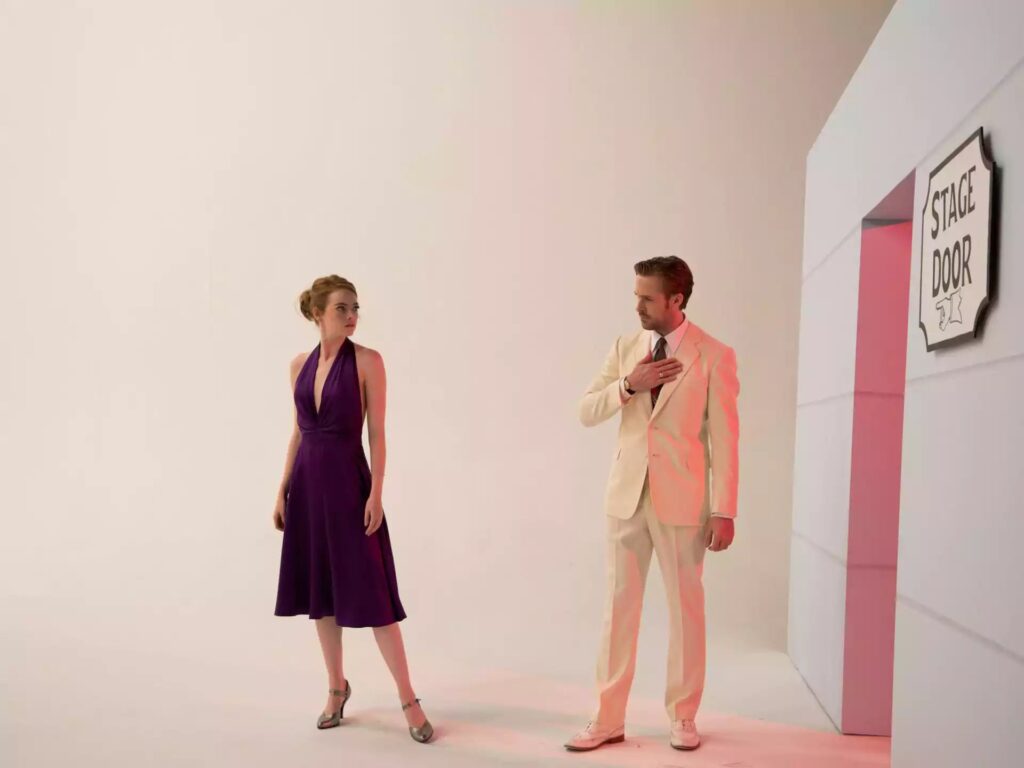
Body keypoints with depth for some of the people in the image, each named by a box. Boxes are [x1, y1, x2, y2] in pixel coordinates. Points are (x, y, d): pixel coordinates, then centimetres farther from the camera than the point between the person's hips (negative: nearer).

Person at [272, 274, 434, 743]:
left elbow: (377, 432, -9)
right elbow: (298, 433, 12)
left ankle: (408, 699, 4)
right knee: (320, 587, 12)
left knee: (369, 591, -5)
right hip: (308, 484, 5)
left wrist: (376, 493, -15)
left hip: (348, 481, -5)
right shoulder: (300, 365, 7)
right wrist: (282, 491, 10)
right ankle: (337, 687, 27)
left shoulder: (368, 361, -7)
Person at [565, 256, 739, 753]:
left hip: (682, 498, -3)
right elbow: (586, 413, 5)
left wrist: (724, 511, -10)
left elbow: (725, 438, -6)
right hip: (627, 493, 4)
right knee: (619, 604, 7)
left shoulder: (714, 356, -5)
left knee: (686, 607, 8)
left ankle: (682, 716, 24)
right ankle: (608, 719, 17)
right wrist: (628, 385, -13)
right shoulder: (626, 347, 6)